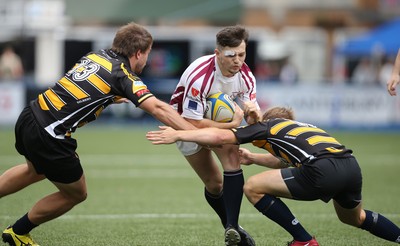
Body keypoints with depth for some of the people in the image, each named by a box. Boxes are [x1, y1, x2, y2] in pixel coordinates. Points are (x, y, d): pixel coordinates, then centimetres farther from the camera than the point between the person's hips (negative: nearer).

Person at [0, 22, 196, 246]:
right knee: (76, 194, 16)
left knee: (36, 171, 38)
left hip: (29, 118, 8)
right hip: (49, 138, -8)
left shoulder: (95, 56, 10)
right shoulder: (123, 75, -12)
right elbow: (157, 108, -22)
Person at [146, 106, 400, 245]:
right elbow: (286, 162, 51)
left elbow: (220, 136, 8)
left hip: (324, 171, -8)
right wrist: (253, 158, 56)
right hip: (352, 166, 8)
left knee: (253, 188, 6)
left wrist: (177, 134, 15)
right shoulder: (302, 128, 36)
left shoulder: (267, 126, 17)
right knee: (354, 217, 37)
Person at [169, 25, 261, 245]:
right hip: (187, 123, -3)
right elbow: (192, 123, -34)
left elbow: (253, 116, -11)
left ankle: (232, 228, -30)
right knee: (214, 183, -3)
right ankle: (232, 228, 23)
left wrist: (254, 115, -37)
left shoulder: (246, 76, -18)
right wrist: (232, 124, -34)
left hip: (218, 120, 3)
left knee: (232, 155, -26)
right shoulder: (199, 77, -36)